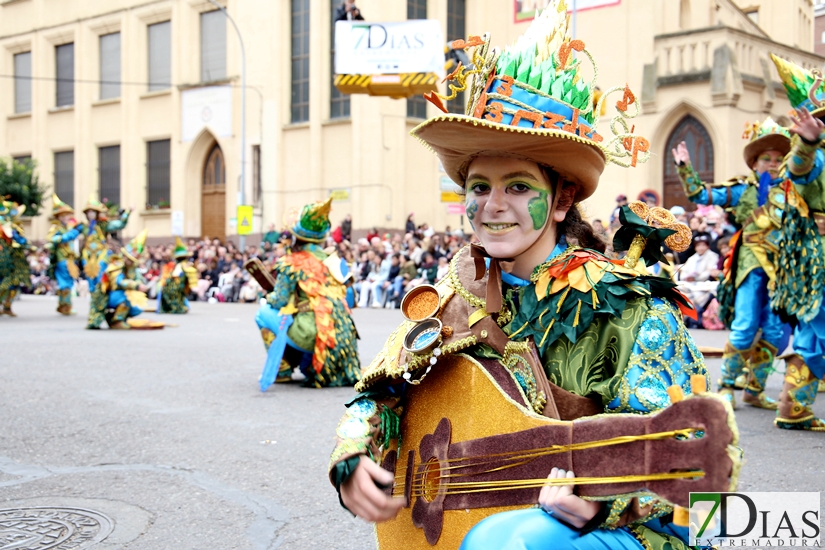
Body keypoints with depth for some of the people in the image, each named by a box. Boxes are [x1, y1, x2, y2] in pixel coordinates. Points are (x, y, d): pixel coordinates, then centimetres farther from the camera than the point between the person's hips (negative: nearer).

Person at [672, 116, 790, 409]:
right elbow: (700, 195, 5)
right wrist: (685, 168, -4)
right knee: (745, 329, -7)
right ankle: (727, 386, 10)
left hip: (782, 266, 3)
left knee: (776, 334, 2)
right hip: (752, 264, -3)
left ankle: (754, 389, 17)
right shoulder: (743, 190, 7)